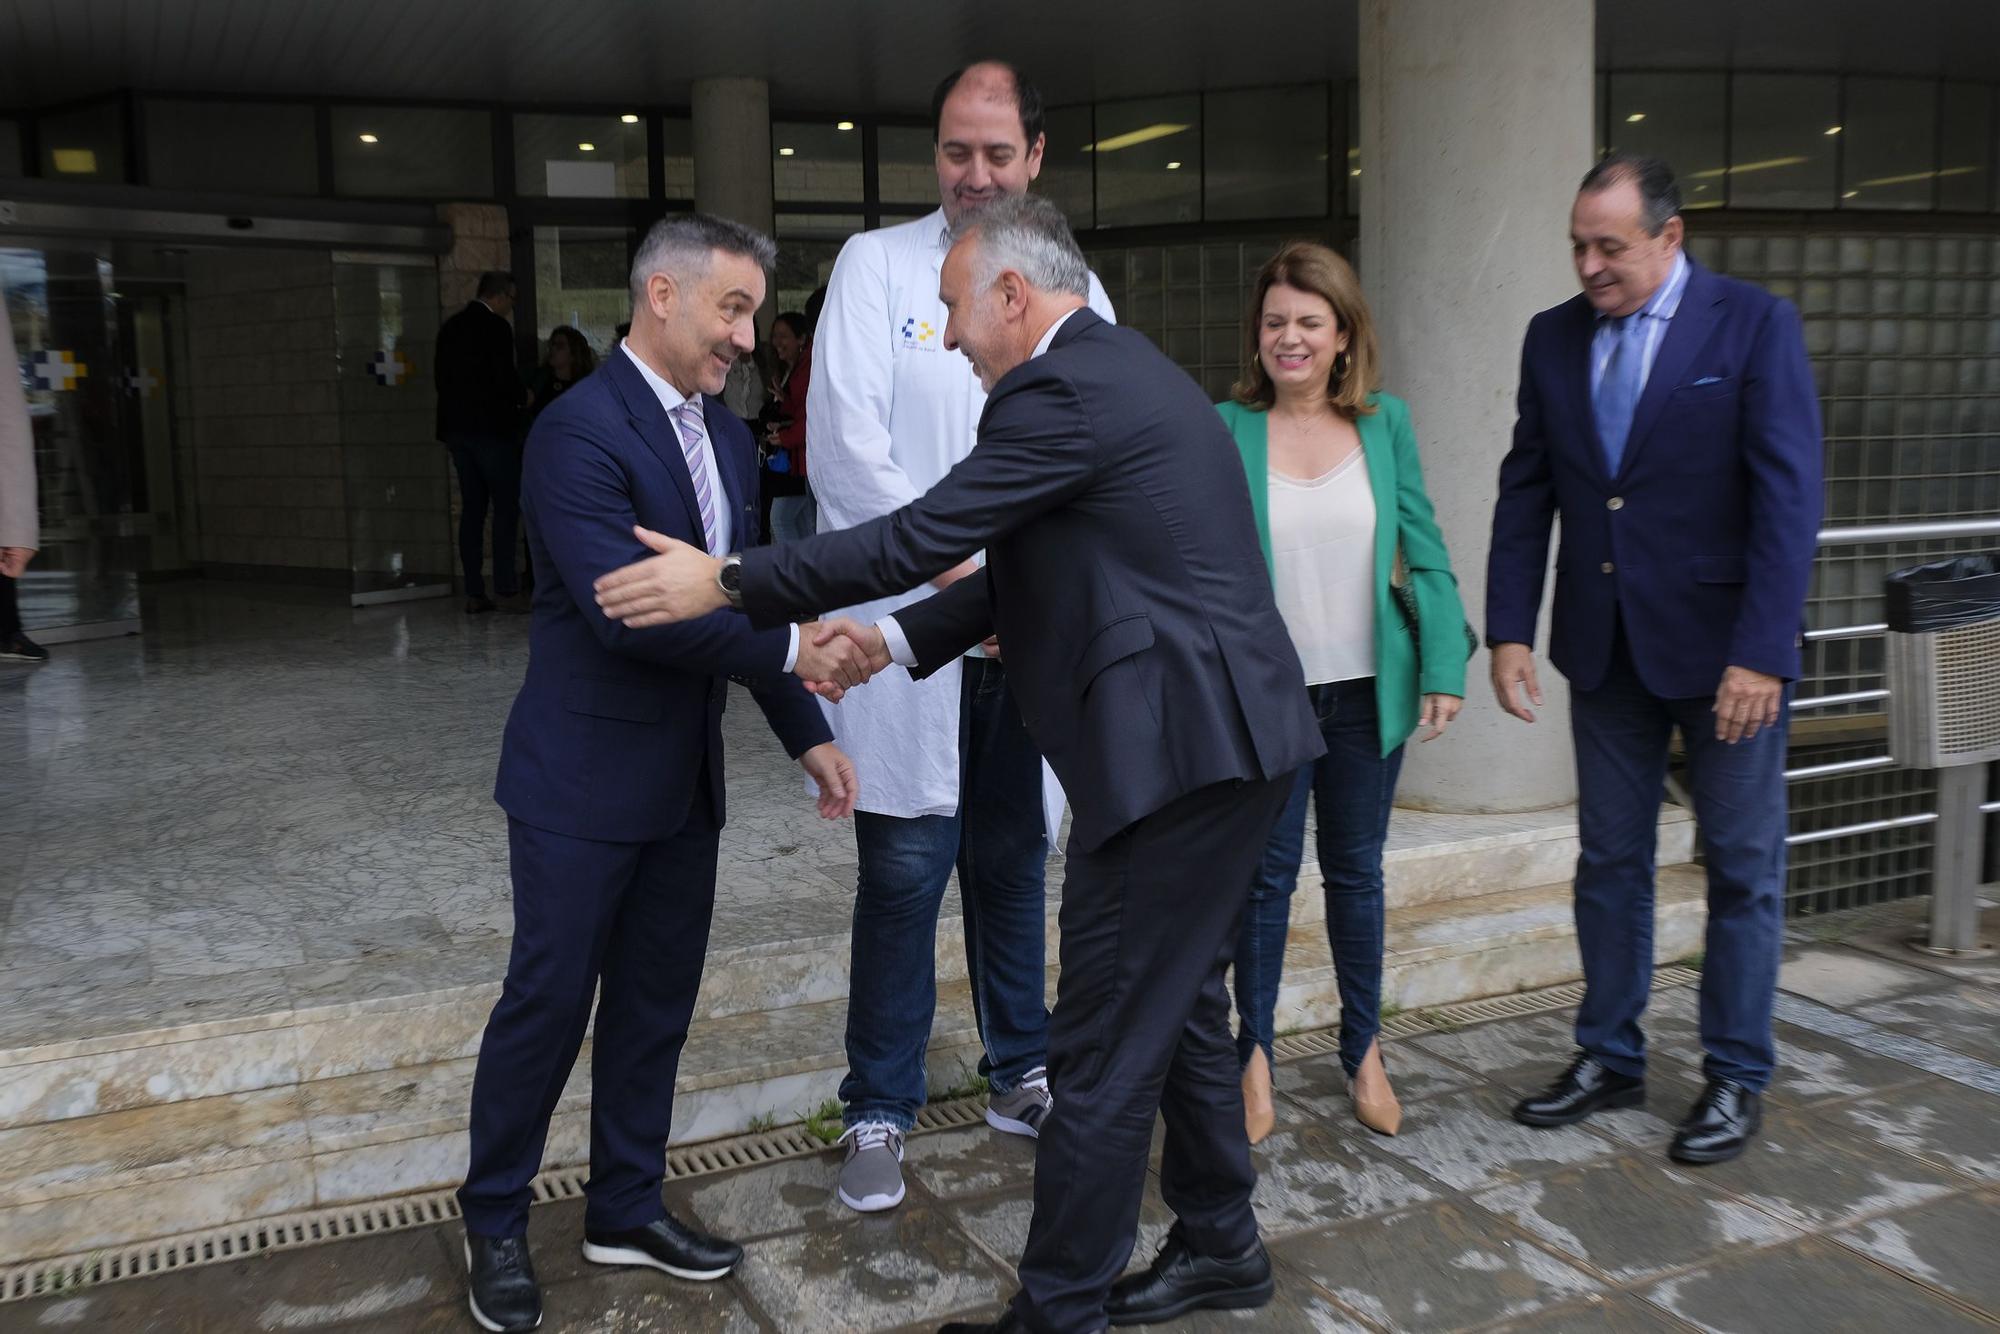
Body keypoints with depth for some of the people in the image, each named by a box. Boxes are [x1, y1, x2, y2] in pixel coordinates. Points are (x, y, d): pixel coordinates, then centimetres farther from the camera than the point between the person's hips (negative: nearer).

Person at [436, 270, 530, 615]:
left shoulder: (450, 328, 12)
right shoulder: (496, 327, -11)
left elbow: (443, 379, 13)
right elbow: (505, 378, -16)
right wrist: (523, 397, 2)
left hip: (456, 428, 7)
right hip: (492, 427, -7)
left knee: (471, 509, 8)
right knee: (506, 508, -2)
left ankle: (474, 593, 8)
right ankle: (507, 589, -4)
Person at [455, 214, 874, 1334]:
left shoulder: (729, 436, 9)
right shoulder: (580, 430, -17)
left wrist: (807, 732, 7)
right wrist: (789, 648, -23)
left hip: (686, 779, 7)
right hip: (584, 779, -7)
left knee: (658, 1000, 15)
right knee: (549, 1001, 5)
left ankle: (626, 1208, 32)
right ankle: (496, 1225, 26)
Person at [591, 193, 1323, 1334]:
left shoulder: (1060, 389, -14)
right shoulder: (1122, 368, 18)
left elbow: (919, 536, -16)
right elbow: (1025, 576, 20)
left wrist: (725, 582, -8)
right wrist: (892, 638, 14)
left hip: (1178, 749, -11)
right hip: (1235, 739, 11)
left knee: (1105, 1051, 0)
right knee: (1181, 1007, 22)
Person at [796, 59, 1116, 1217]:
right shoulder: (878, 265, 1)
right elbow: (846, 441, -9)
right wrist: (955, 569, -13)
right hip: (911, 624, -3)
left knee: (1015, 860, 13)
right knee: (906, 870, -1)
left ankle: (1022, 1076, 30)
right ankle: (881, 1114, 14)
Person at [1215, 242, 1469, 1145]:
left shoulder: (1385, 423, 2)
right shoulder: (1225, 429, -4)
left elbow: (1424, 552, 3)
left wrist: (1443, 667, -3)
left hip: (1366, 689, 2)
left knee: (1356, 870, 14)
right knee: (1267, 874, 7)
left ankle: (1364, 1050, 29)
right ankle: (1255, 1055, 22)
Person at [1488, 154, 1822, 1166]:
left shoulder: (1755, 325, -9)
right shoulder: (1554, 336, 4)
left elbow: (1787, 496, -14)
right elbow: (1525, 491, 5)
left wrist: (1761, 653, -20)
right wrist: (1509, 630, -3)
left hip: (1724, 648, -4)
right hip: (1605, 646, 4)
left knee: (1742, 868, 8)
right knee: (1609, 860, 12)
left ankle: (1736, 1077, 22)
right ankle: (1609, 1057, 26)